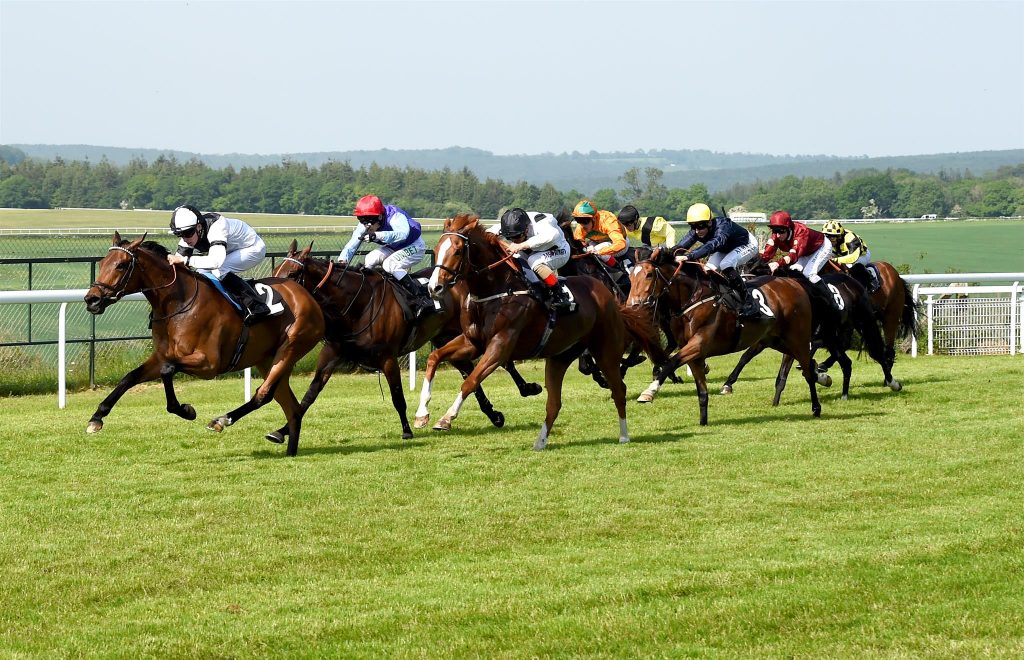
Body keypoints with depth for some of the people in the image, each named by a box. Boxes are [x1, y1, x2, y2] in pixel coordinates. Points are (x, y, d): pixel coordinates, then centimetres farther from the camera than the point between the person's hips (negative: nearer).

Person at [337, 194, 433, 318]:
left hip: (414, 247, -7)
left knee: (389, 264, -29)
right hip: (393, 248, 8)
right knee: (369, 261, -10)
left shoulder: (395, 217, -35)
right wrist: (342, 259, -42)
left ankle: (421, 297, -28)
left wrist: (378, 236, -67)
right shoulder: (363, 227, -15)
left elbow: (403, 233, -55)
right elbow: (352, 245, -21)